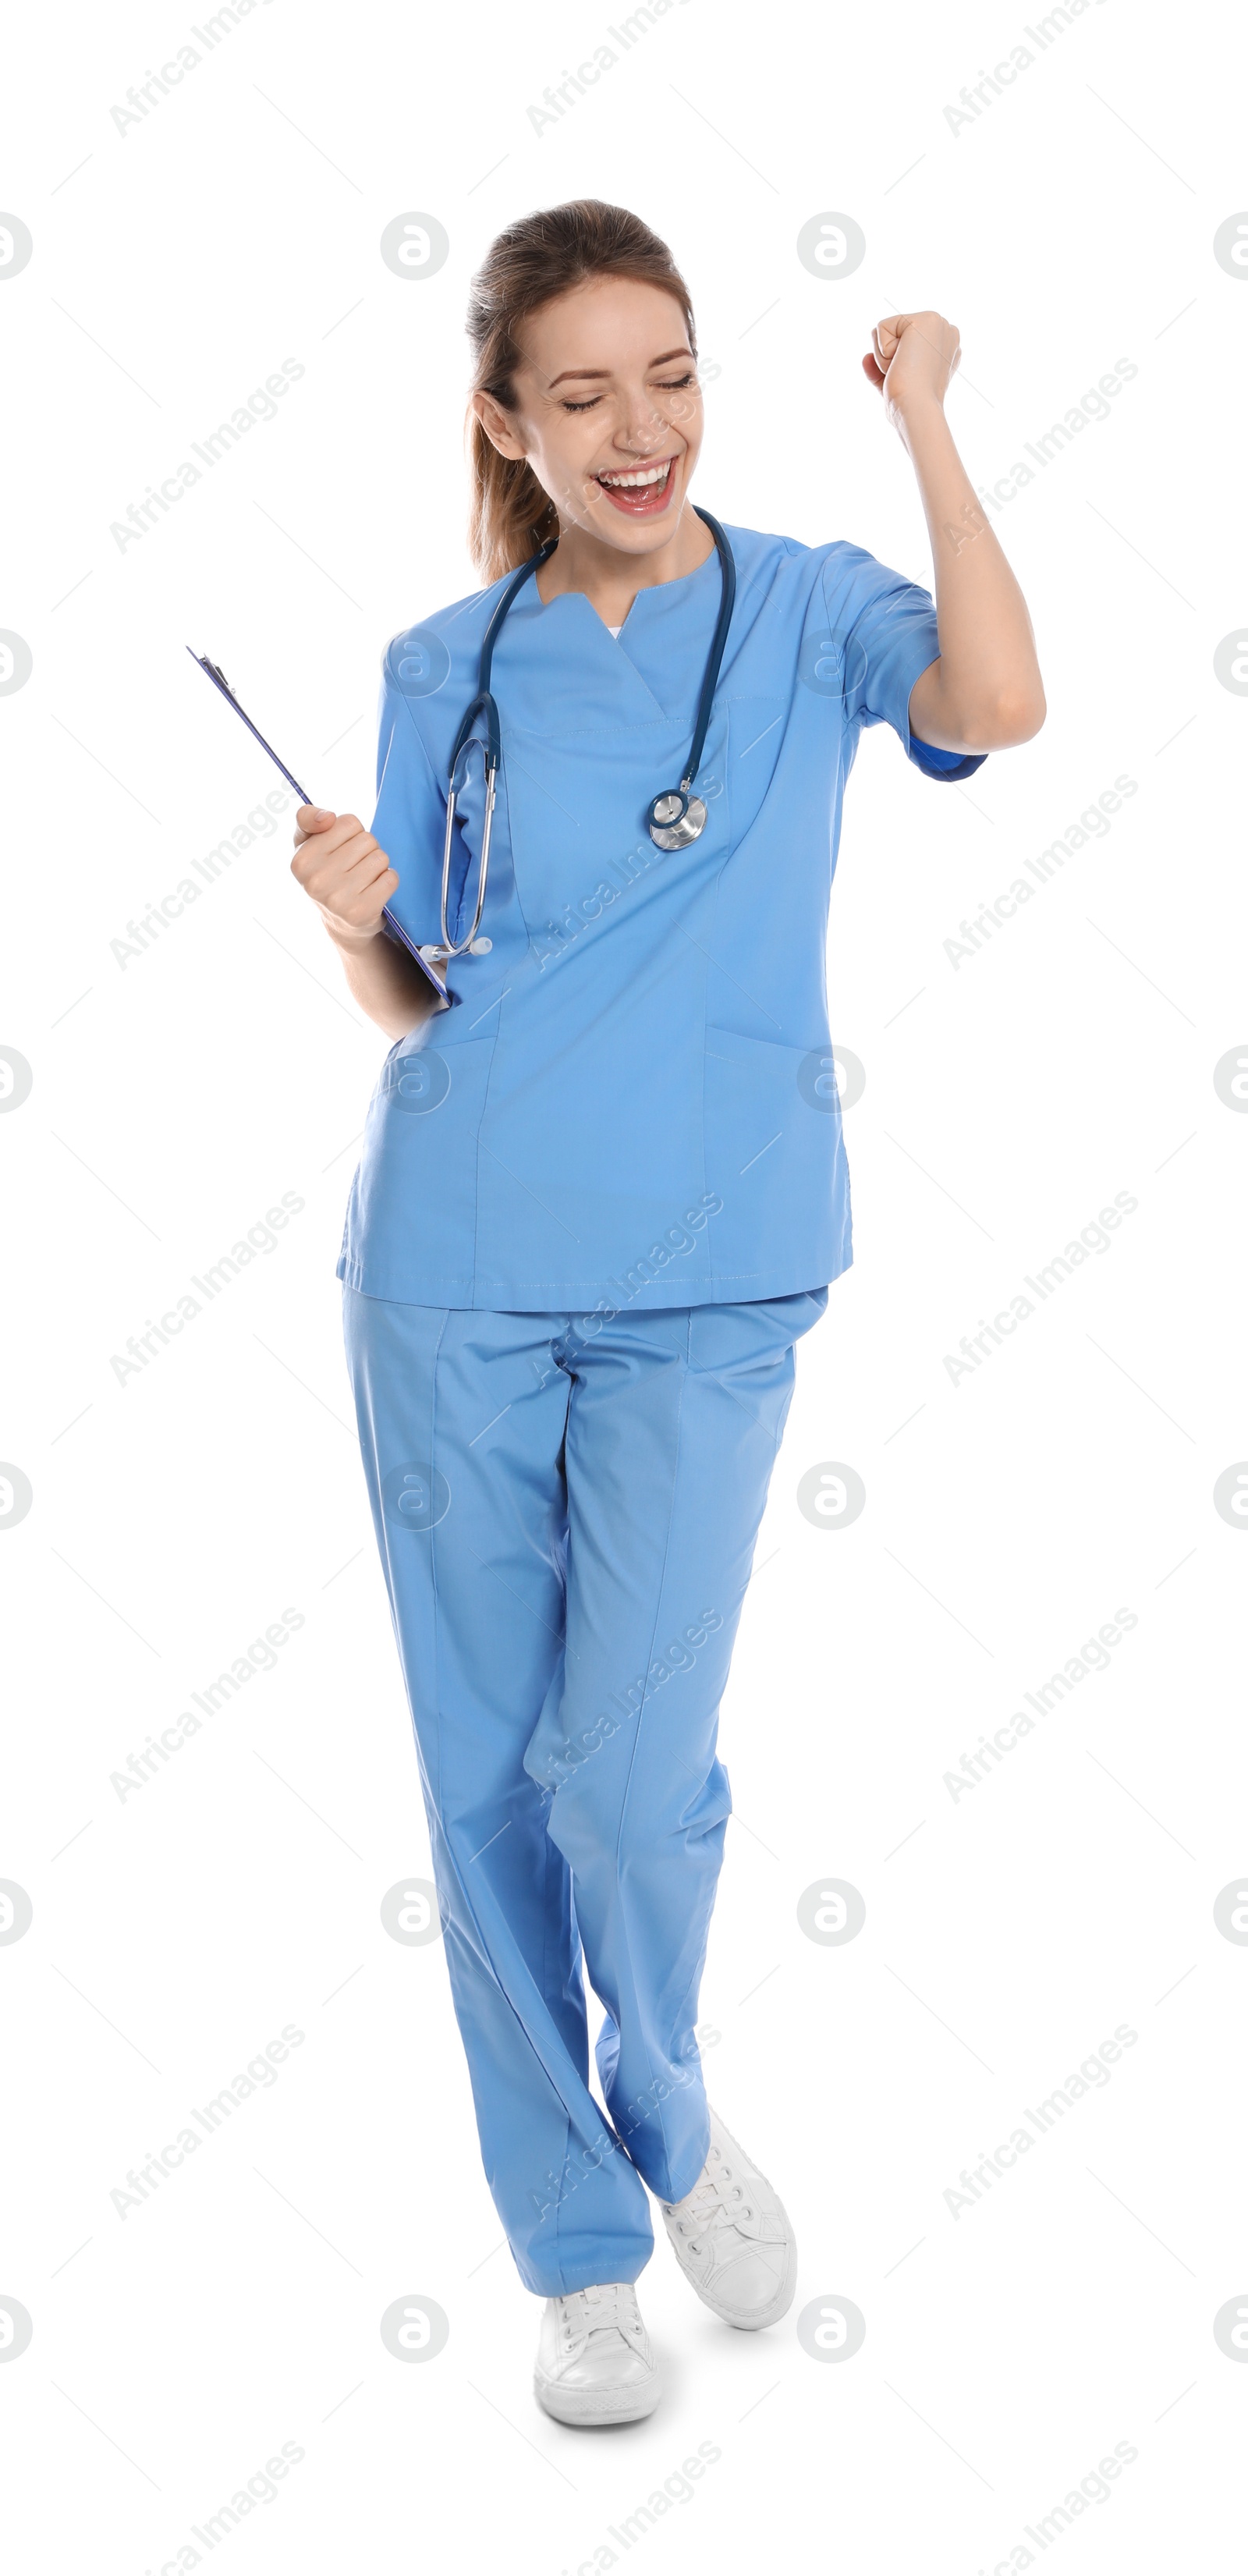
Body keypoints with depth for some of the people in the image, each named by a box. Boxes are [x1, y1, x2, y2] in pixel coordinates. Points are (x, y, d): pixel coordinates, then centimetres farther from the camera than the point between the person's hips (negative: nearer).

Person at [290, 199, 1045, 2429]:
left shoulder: (806, 609, 3)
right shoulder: (443, 671, 8)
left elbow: (999, 703, -18)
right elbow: (413, 1007, 11)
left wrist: (920, 412, -12)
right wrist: (349, 924, -10)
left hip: (703, 1284, -2)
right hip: (451, 1278, 2)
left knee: (632, 1767, -8)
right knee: (485, 1779, 6)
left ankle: (673, 2123, 24)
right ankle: (576, 2247, 24)